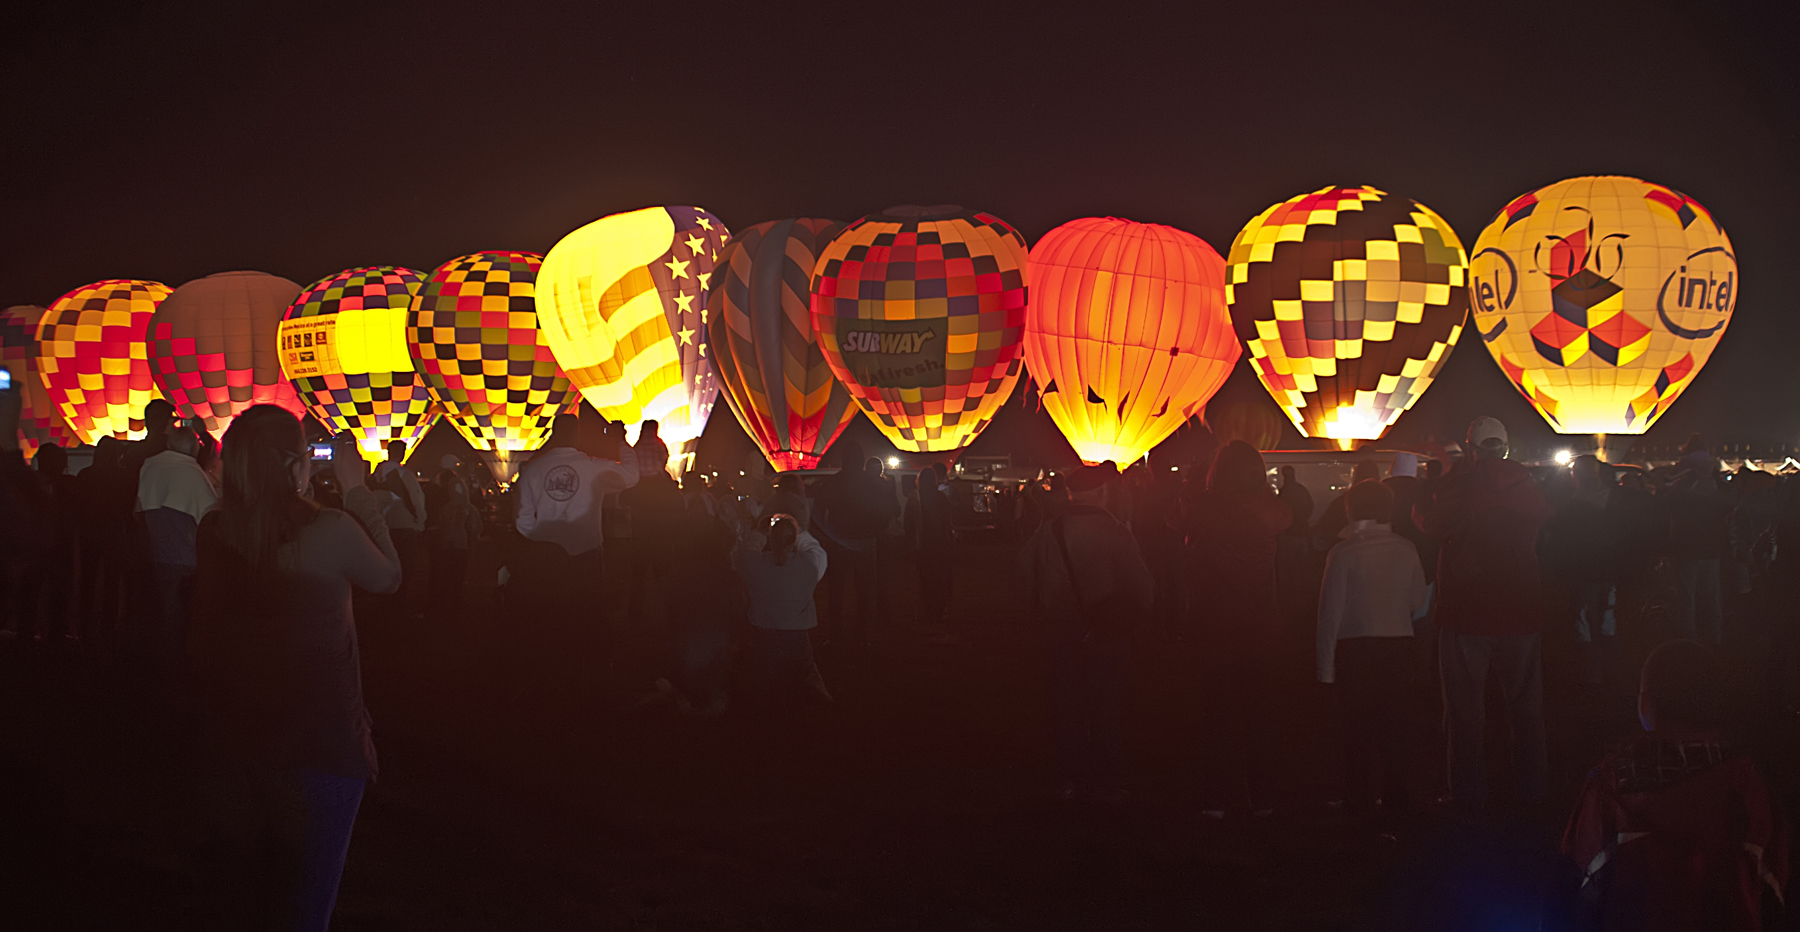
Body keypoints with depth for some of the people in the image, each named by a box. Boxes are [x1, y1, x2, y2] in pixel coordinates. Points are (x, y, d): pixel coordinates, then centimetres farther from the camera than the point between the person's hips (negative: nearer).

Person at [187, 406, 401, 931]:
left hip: (244, 729, 5)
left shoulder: (214, 532, -10)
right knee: (315, 874, 12)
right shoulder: (331, 531, -24)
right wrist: (356, 490, -2)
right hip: (324, 731, -5)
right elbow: (388, 576, -4)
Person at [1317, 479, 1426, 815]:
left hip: (1355, 647, -3)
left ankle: (1361, 797, 8)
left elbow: (1331, 610, -9)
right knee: (1393, 721, 11)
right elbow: (1418, 601, 4)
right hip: (1398, 642, 3)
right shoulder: (1405, 550, -3)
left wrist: (1325, 662, -5)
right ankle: (1395, 796, 15)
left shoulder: (1343, 553, -10)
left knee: (1359, 723, 6)